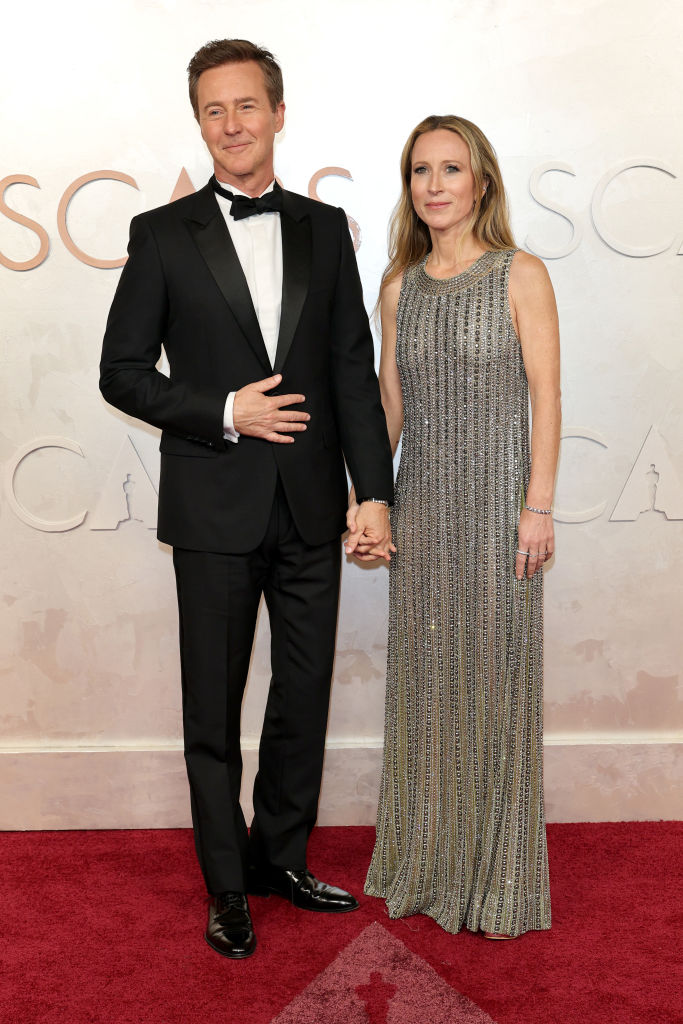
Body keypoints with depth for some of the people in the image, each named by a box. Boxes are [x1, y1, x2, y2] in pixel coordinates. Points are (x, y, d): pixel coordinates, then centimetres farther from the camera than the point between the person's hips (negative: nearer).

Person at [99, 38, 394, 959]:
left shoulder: (325, 229, 8)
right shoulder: (163, 234, 0)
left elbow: (354, 367, 4)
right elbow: (122, 372, -1)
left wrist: (374, 492, -2)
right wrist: (224, 414, -14)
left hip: (311, 505, 3)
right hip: (216, 509, -2)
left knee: (304, 694, 12)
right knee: (214, 708, 7)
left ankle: (280, 856, 33)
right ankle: (228, 888, 24)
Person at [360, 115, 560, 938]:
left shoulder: (522, 276, -3)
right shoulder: (398, 287, 9)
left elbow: (545, 397, -6)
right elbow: (389, 403, 12)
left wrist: (538, 506, -12)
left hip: (496, 500, -4)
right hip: (420, 504, 4)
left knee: (495, 673, 2)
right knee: (423, 677, 10)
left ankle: (497, 876, 18)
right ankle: (426, 862, 26)